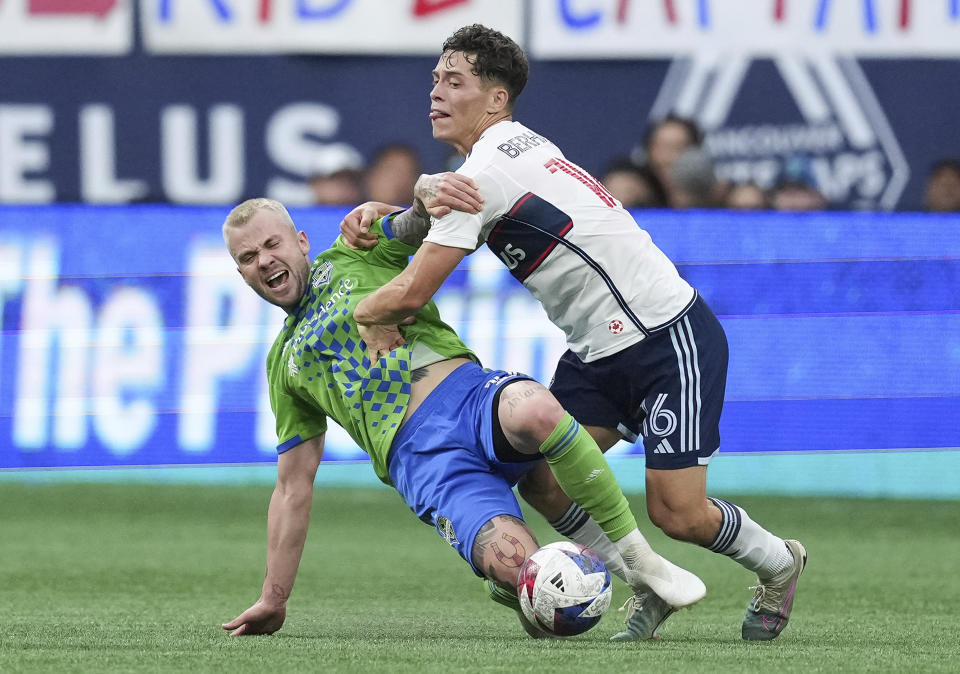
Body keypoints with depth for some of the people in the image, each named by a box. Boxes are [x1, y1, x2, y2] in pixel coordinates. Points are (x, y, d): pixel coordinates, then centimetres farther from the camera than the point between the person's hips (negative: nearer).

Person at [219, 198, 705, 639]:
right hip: (417, 456, 1)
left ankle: (637, 557, -24)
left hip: (469, 394, -1)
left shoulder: (353, 256, 22)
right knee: (517, 565, -31)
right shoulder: (283, 364, 28)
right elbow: (293, 486, 28)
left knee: (533, 411, -40)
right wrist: (273, 600, 25)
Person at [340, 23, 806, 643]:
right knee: (541, 480, -5)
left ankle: (778, 563, 20)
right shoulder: (512, 147, 6)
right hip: (599, 352, 9)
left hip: (671, 338, -9)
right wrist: (377, 214, -1)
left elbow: (410, 294, -22)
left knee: (677, 513, -9)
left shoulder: (489, 169, -21)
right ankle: (653, 589, 12)